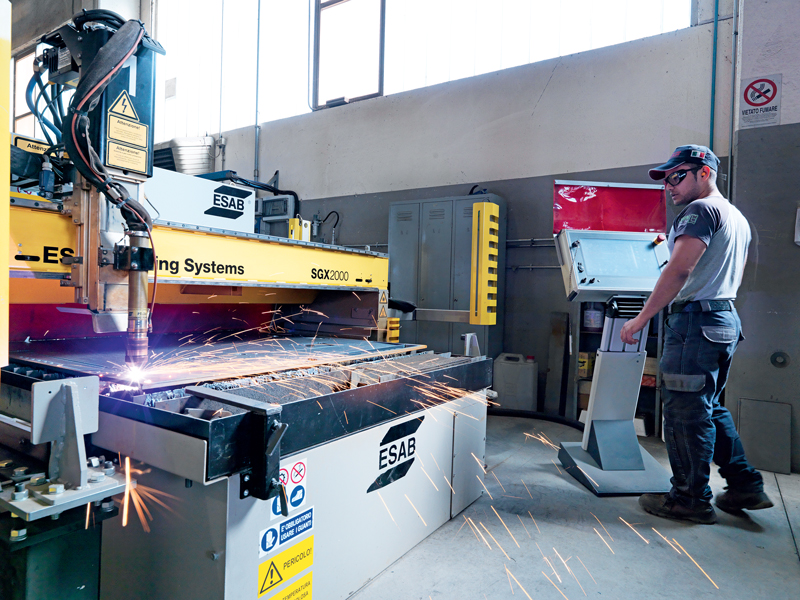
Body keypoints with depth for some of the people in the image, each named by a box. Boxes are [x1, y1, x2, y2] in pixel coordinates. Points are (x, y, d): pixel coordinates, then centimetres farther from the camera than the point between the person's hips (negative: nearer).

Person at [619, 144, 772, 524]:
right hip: (725, 319, 10)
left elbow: (679, 270, -20)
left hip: (696, 321, -10)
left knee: (685, 412, -2)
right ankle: (745, 486, 25)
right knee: (709, 409, 19)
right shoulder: (737, 217, 21)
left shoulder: (700, 210, -11)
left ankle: (691, 499, 8)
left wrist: (642, 317, -19)